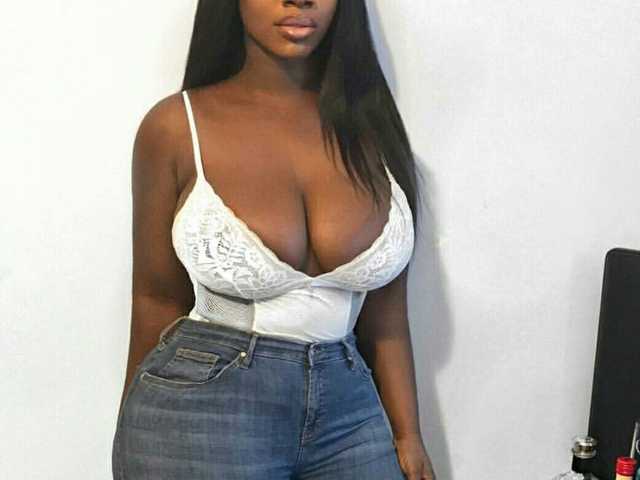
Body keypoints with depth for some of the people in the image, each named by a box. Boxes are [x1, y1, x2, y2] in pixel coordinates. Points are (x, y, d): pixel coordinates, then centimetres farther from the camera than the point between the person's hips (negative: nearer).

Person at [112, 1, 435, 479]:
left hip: (346, 405, 4)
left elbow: (385, 309, 5)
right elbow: (158, 301, -1)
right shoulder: (178, 126, -9)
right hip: (200, 408, -3)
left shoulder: (371, 123, 1)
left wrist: (408, 435, 5)